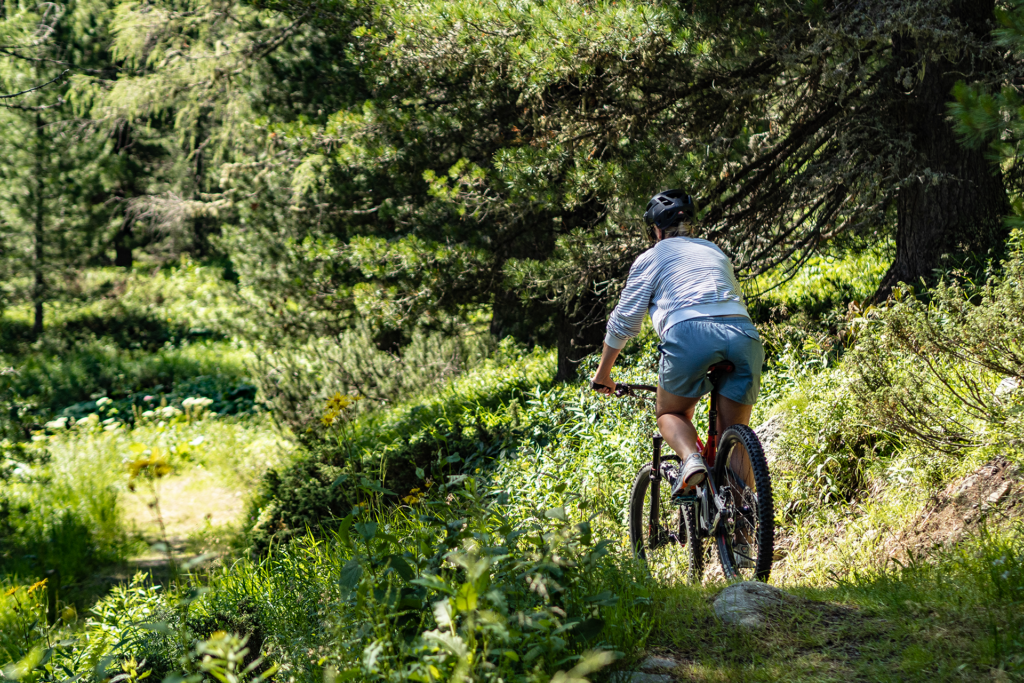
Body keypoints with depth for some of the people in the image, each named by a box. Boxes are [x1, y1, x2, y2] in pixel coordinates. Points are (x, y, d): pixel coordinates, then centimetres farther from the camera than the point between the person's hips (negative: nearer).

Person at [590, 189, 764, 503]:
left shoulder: (652, 257, 20)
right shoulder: (716, 252, 34)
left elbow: (624, 320, 18)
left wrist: (603, 372, 29)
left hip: (689, 334, -3)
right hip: (743, 333, 4)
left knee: (672, 414, 19)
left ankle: (692, 459, -11)